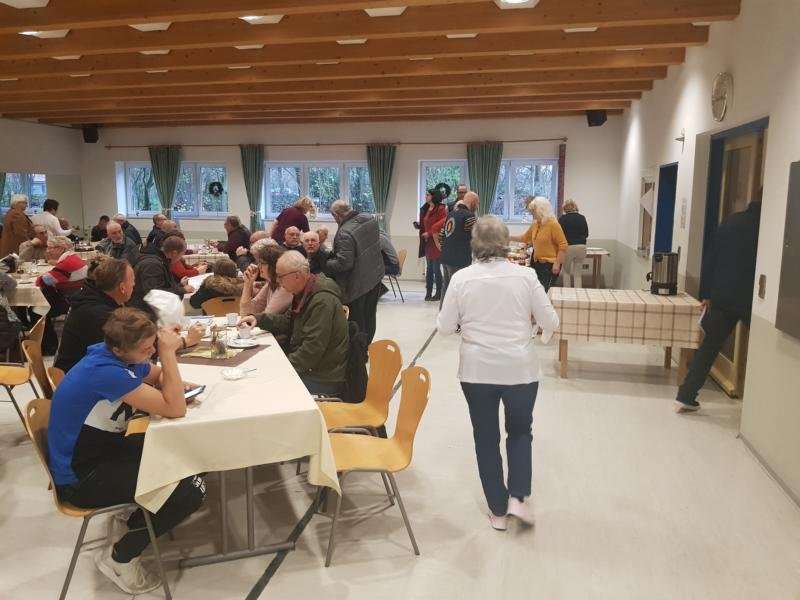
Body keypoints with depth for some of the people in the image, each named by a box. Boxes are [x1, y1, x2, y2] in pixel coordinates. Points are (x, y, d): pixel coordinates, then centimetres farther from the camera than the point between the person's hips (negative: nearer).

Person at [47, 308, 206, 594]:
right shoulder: (105, 371, -32)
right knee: (192, 489, -16)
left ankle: (138, 521, 26)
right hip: (81, 476, -9)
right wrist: (168, 352, -28)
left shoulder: (118, 355, -4)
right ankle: (119, 557, 4)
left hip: (101, 450, 9)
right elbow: (174, 409, -30)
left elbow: (160, 378, 11)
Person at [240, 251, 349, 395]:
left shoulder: (322, 301, -25)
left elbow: (312, 349, -27)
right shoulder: (304, 293, 7)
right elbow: (287, 322, 20)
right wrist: (258, 319, 6)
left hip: (322, 379, -9)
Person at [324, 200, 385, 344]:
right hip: (375, 277, 8)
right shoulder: (370, 219, -3)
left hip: (357, 284, -8)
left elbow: (343, 264, -30)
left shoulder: (345, 233, -28)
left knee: (356, 322, 7)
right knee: (369, 317, 21)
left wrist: (324, 265, -14)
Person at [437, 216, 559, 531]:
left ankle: (498, 510, 23)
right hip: (520, 369, 0)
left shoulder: (461, 278, -8)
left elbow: (444, 327, -3)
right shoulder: (525, 276, -8)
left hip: (477, 371, 0)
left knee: (486, 438, 15)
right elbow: (551, 323, -3)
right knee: (520, 431, 22)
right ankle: (518, 497, 10)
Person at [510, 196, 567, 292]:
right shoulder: (535, 225, 8)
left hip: (550, 265, -8)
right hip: (537, 263, 8)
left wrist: (557, 264, -19)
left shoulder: (553, 224, -15)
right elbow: (525, 238, 25)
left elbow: (563, 246, -17)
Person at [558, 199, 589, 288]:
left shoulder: (563, 218, -5)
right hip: (581, 247, 3)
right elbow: (586, 234, 14)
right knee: (578, 273, 9)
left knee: (567, 272, 14)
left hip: (568, 247, -3)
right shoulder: (582, 218, 5)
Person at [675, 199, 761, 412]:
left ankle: (686, 396, 5)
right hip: (753, 299, -3)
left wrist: (705, 295, 9)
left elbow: (710, 259, 5)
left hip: (722, 297, 4)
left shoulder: (730, 221, 6)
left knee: (709, 346, 9)